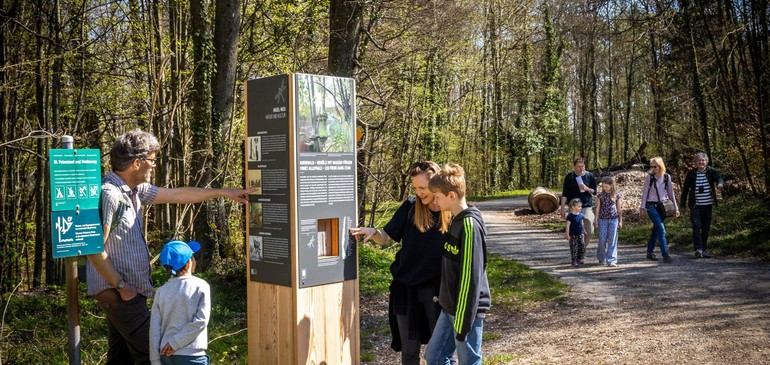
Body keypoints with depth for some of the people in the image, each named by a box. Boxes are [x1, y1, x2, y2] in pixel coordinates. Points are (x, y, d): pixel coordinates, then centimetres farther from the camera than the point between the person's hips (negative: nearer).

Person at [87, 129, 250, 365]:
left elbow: (177, 195, 17)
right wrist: (121, 286, -15)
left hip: (125, 290, 10)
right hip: (117, 291, -9)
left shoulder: (134, 190, 10)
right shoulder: (109, 194, -19)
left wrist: (224, 192, 19)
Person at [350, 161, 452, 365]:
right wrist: (373, 232, -21)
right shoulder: (410, 208, -6)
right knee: (409, 348, 10)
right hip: (406, 287, 1)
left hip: (436, 289, -1)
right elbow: (385, 238, 0)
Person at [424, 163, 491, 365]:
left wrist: (464, 321, -20)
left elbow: (470, 278, -22)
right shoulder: (456, 220, 8)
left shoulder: (470, 225, -21)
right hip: (450, 307, 9)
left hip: (466, 310, -9)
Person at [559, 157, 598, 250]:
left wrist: (587, 189, -12)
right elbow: (564, 194, 1)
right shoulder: (569, 177, 1)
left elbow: (595, 191, 9)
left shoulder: (590, 176, 4)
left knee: (589, 232, -2)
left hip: (587, 207, 1)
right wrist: (563, 208, -6)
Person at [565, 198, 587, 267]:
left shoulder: (581, 215, 5)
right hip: (573, 235, -6)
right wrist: (568, 235, -14)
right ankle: (574, 261, 7)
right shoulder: (570, 216, -13)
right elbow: (568, 225, -12)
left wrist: (584, 231, 23)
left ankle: (579, 259, 22)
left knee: (582, 247, 6)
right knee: (574, 248, -2)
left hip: (580, 234, 6)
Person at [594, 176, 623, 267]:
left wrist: (620, 221, 7)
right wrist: (596, 221, 2)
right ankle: (601, 258, 22)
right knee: (602, 240, 3)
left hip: (613, 219, 0)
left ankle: (611, 260, 0)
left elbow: (619, 208, 6)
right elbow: (597, 208, 4)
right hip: (602, 219, 0)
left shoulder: (616, 195, 0)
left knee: (612, 240, -3)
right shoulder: (600, 195, 1)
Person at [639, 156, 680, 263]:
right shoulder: (649, 177, -4)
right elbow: (645, 192, -1)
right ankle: (665, 255, -15)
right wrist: (642, 206, -5)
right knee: (661, 230, -14)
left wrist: (676, 207, 10)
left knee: (656, 230, 11)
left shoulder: (667, 177, 4)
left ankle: (650, 252, 23)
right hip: (652, 206, -4)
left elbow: (671, 193, 10)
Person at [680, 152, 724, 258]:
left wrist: (720, 184, -41)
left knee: (706, 228, 9)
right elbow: (685, 189, 6)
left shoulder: (711, 171, 1)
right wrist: (683, 204, 6)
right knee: (696, 226, -12)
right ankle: (698, 249, -14)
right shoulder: (691, 173, 0)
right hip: (695, 206, -1)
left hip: (708, 205, 2)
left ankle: (704, 249, 19)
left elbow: (719, 178, -16)